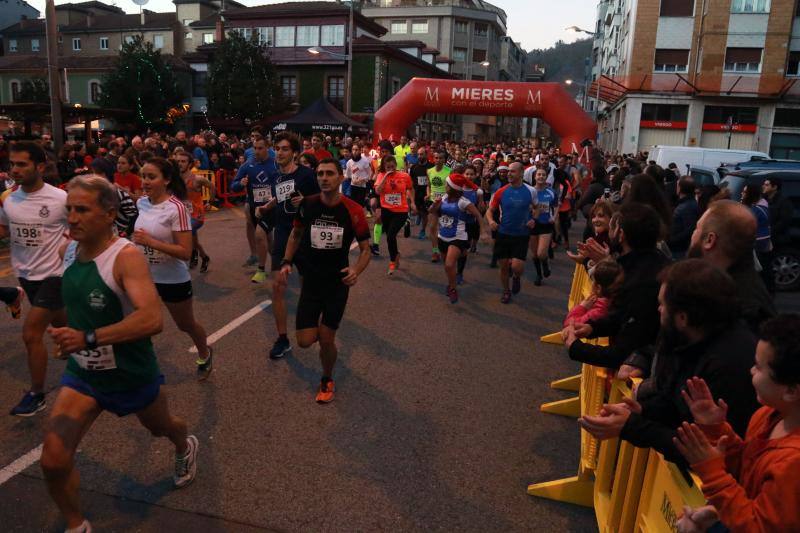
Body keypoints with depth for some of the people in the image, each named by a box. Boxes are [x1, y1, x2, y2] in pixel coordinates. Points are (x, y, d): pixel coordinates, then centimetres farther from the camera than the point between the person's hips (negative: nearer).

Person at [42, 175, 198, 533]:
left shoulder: (126, 256, -26)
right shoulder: (68, 250, -5)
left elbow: (152, 319, -39)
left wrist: (89, 338, -43)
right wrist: (68, 335, 15)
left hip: (132, 373, -4)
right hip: (83, 371, 4)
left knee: (159, 426, 24)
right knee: (53, 459, -9)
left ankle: (185, 448, 61)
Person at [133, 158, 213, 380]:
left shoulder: (176, 208, -23)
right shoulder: (142, 203, -3)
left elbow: (185, 252, -26)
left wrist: (150, 242, -32)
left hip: (173, 280, -5)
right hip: (145, 277, 5)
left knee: (186, 325, 17)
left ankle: (205, 355, 46)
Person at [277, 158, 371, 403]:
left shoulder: (353, 211, -14)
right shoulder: (307, 205, -7)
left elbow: (366, 249, -6)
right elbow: (296, 234, 11)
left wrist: (357, 270, -25)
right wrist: (286, 262, -1)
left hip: (338, 283, -2)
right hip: (311, 281, 2)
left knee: (326, 341, 1)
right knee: (305, 341, -2)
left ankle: (327, 380, 32)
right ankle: (321, 328, 36)